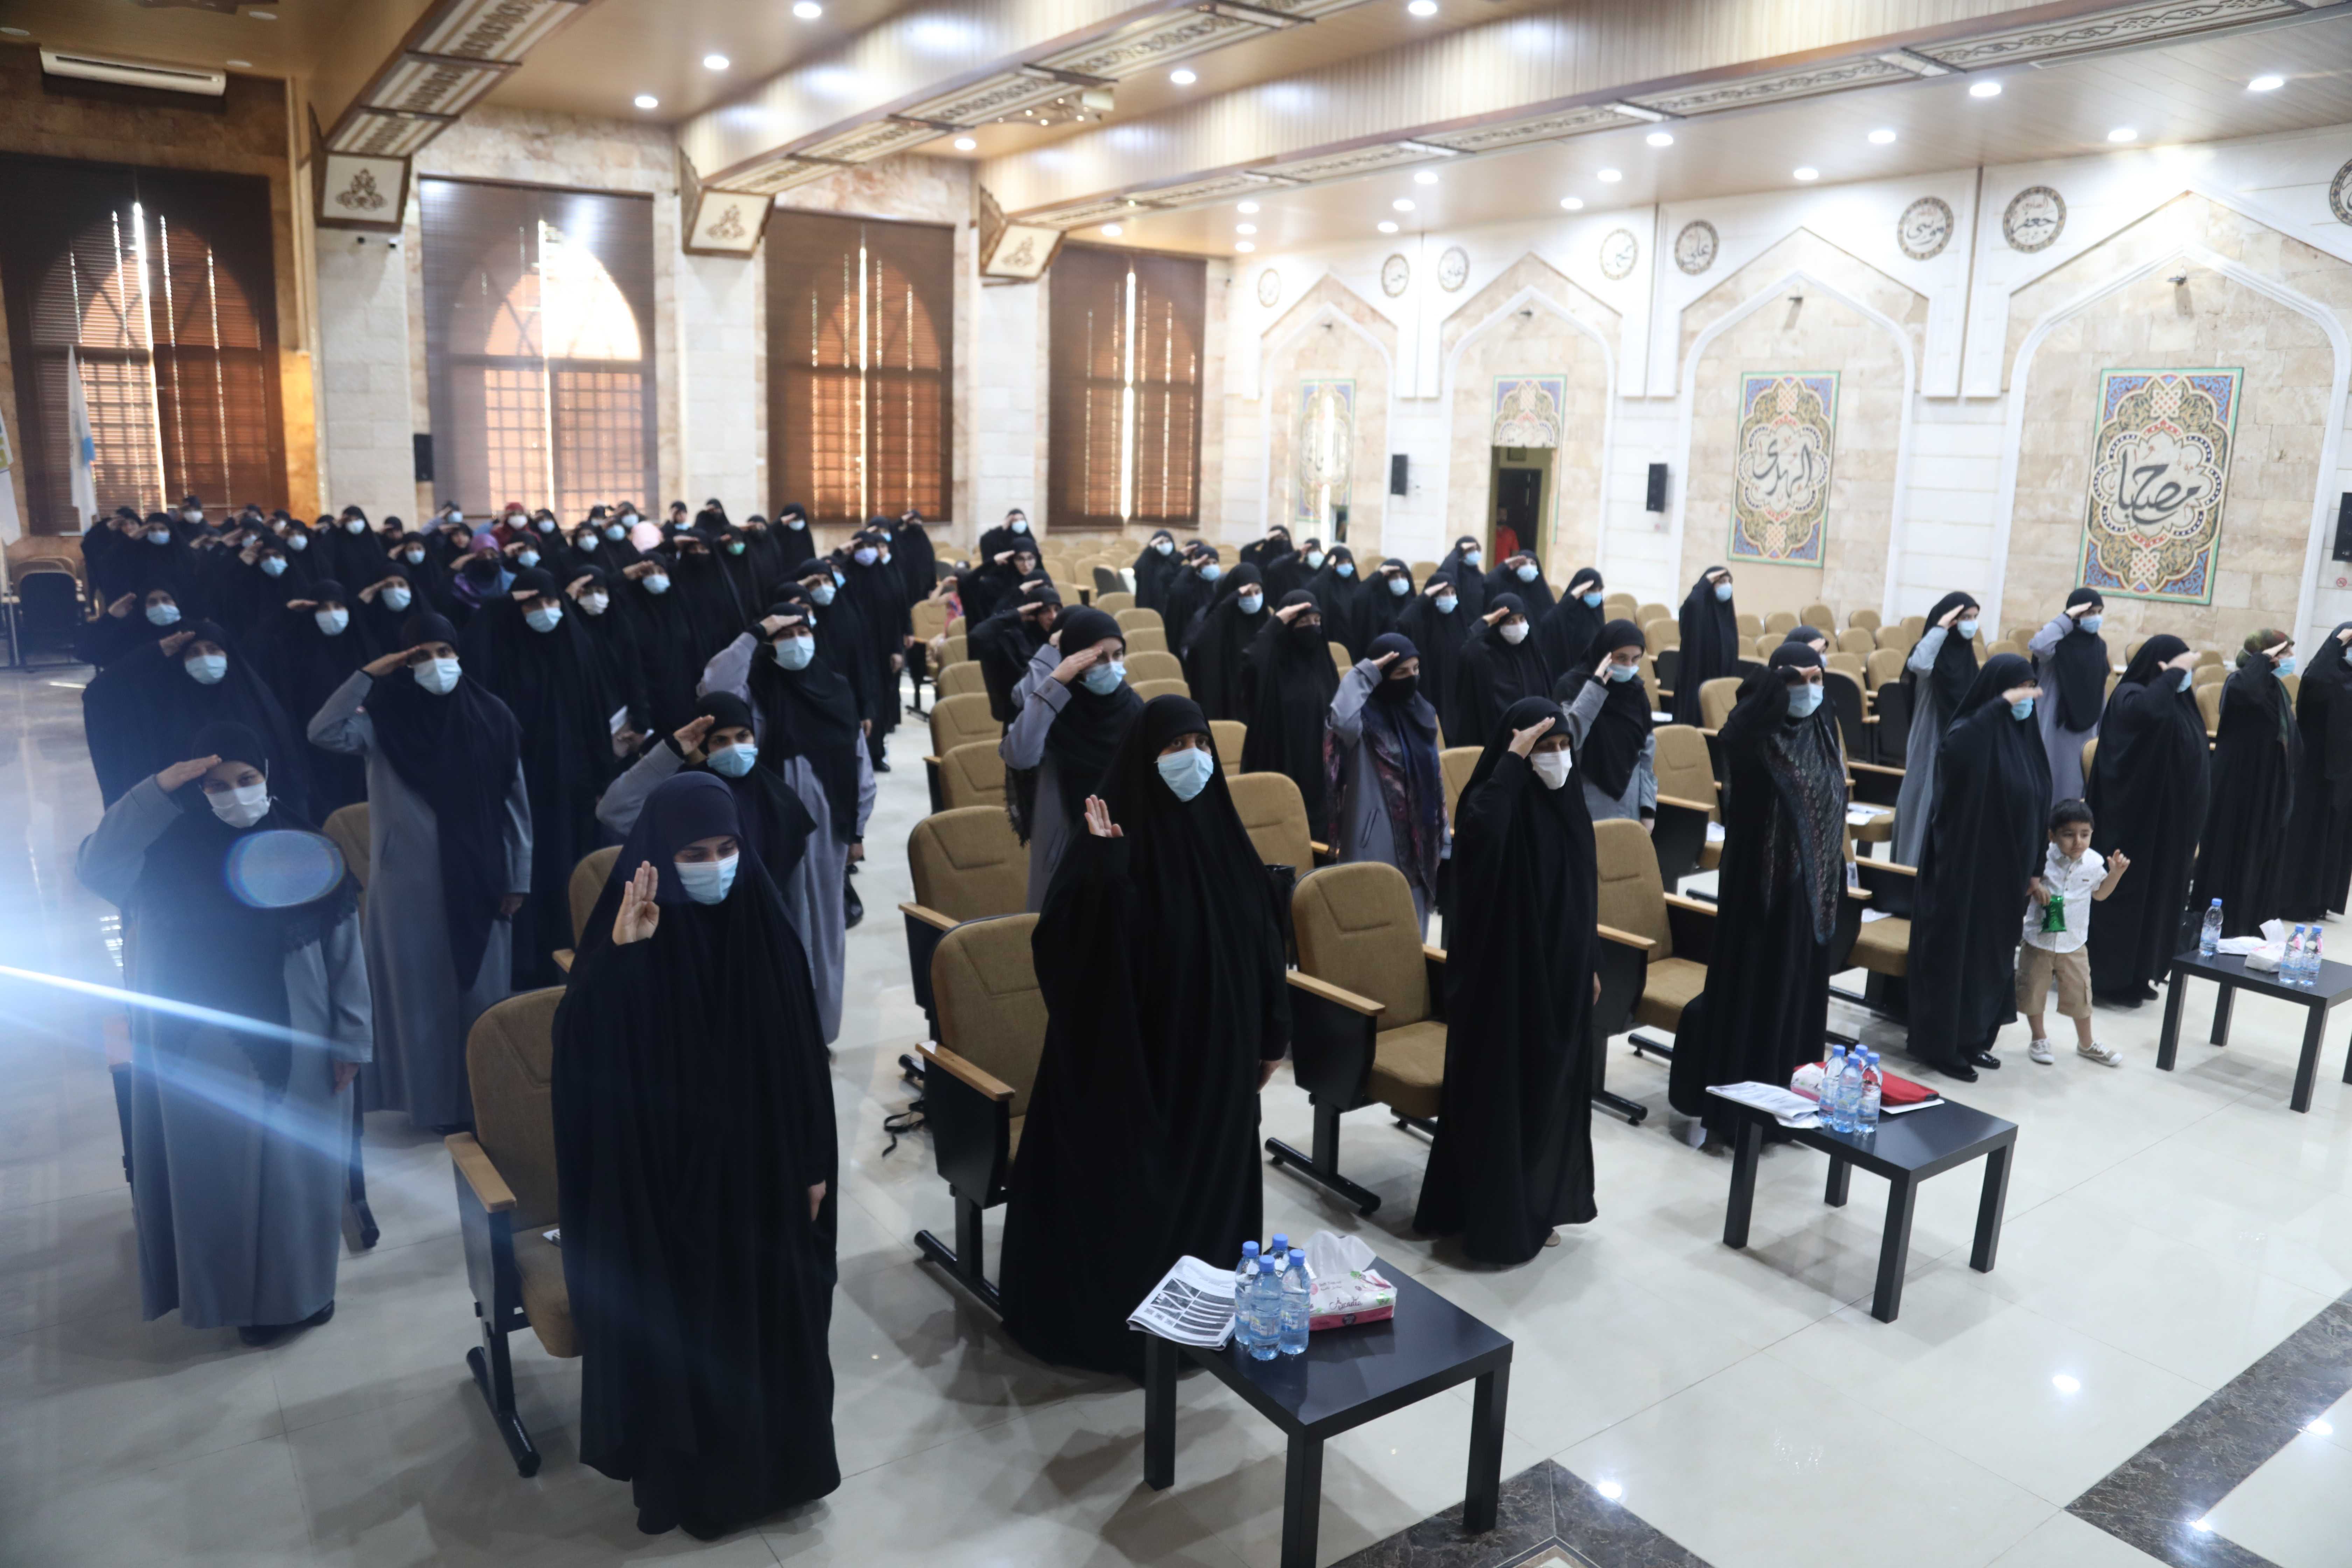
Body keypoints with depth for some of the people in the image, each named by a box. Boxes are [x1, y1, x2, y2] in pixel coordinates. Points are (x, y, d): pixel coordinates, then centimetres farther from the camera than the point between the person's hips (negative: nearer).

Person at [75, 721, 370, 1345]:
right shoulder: (173, 850, -3)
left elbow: (345, 953, -3)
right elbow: (95, 868, -20)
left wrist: (350, 1040, -4)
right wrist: (156, 791, -26)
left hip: (295, 1048, -1)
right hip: (204, 1053, 1)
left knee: (298, 1166, 11)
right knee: (223, 1172, 11)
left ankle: (302, 1286, 29)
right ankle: (244, 1295, 29)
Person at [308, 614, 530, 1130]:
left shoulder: (491, 716, 0)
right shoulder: (385, 718, -2)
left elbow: (517, 803, 2)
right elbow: (323, 733, -21)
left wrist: (519, 877, 1)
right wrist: (368, 674, -18)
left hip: (480, 877, 1)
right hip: (411, 880, -1)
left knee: (484, 991, 9)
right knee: (424, 991, 7)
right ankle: (437, 1101, 19)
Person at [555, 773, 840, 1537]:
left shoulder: (764, 931, -7)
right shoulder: (634, 941, -16)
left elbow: (802, 1054, 0)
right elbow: (580, 1052, -27)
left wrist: (815, 1163, 4)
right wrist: (618, 958, -39)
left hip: (760, 1169, 3)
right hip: (668, 1177, -3)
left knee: (769, 1317, 18)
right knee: (679, 1325, 13)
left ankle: (774, 1458, 41)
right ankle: (685, 1473, 36)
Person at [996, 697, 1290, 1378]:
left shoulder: (1220, 830, 0)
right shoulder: (1116, 835, -16)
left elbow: (1261, 936, 9)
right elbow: (1071, 942, -27)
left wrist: (1270, 1034, 12)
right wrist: (1102, 865, -40)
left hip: (1216, 1051, 6)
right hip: (1134, 1051, -6)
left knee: (1212, 1171, 18)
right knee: (1131, 1182, 7)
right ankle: (1120, 1320, 25)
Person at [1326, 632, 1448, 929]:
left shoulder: (1422, 713, 9)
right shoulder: (1365, 716, -11)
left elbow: (1434, 778, 15)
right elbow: (1341, 721, -38)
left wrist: (1443, 833, 15)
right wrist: (1362, 674, -25)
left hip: (1419, 838, 7)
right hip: (1378, 843, -7)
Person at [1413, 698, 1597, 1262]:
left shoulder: (1568, 802, 4)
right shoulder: (1495, 801, -17)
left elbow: (1583, 892, 13)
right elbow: (1479, 831, -44)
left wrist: (1590, 966, 17)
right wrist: (1512, 759, -34)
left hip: (1560, 973, 8)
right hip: (1505, 974, -8)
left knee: (1553, 1088, 18)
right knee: (1500, 1093, 2)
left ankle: (1538, 1207, 35)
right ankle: (1494, 1221, 16)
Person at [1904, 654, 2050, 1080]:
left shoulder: (2024, 736, 7)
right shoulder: (1974, 731, -15)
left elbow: (2037, 807, 14)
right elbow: (1952, 748, -42)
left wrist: (2033, 869, 15)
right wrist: (2000, 704, -36)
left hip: (2004, 871, 8)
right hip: (1962, 866, -8)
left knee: (1994, 953, 15)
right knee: (1955, 952, 1)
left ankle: (1974, 1038, 28)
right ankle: (1941, 1045, 11)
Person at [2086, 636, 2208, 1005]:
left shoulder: (2180, 701, 11)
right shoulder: (2130, 696, -13)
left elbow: (2196, 756, 16)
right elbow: (2149, 711, -38)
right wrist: (2172, 673, -25)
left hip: (2171, 821, 8)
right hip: (2135, 818, -8)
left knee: (2158, 895, 13)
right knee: (2125, 893, -2)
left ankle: (2136, 975, 22)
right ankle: (2105, 977, 7)